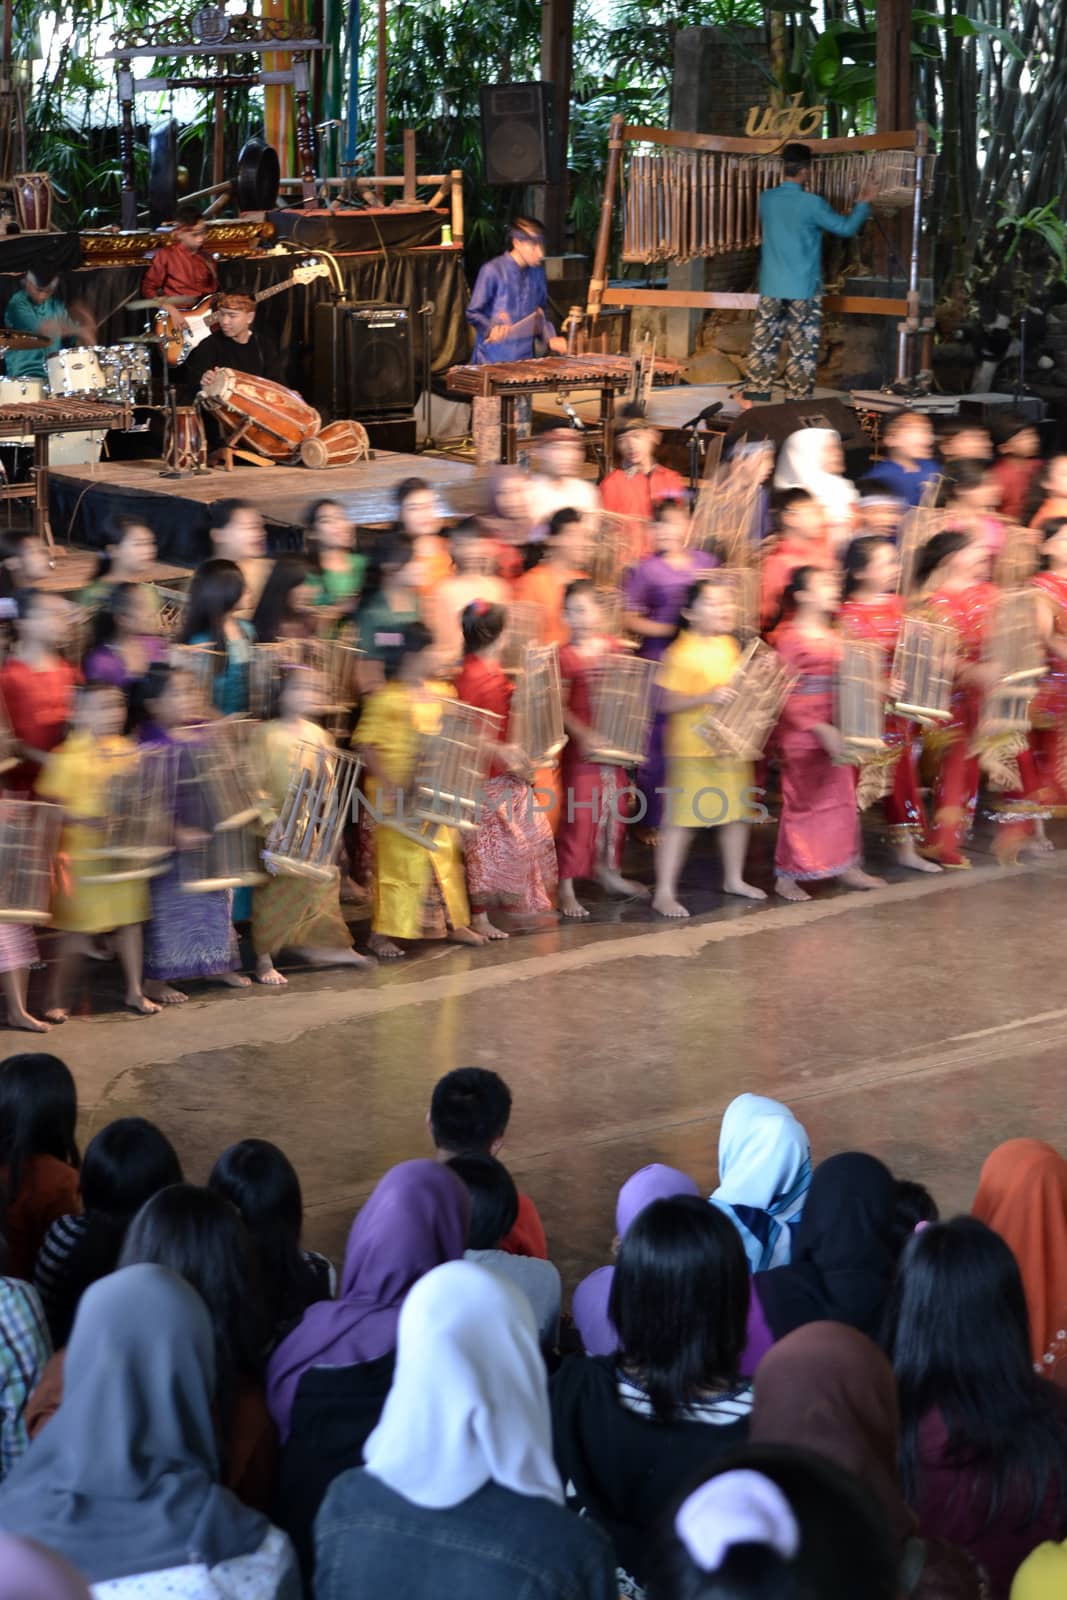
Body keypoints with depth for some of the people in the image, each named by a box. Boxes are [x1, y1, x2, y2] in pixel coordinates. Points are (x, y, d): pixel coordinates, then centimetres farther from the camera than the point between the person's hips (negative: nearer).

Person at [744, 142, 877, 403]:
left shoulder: (766, 199, 1)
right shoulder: (812, 204, -14)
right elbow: (846, 228, -3)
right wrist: (864, 203, 14)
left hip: (771, 289, 4)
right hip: (804, 290, -4)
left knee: (764, 346, 9)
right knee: (802, 351, 3)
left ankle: (756, 401, 9)